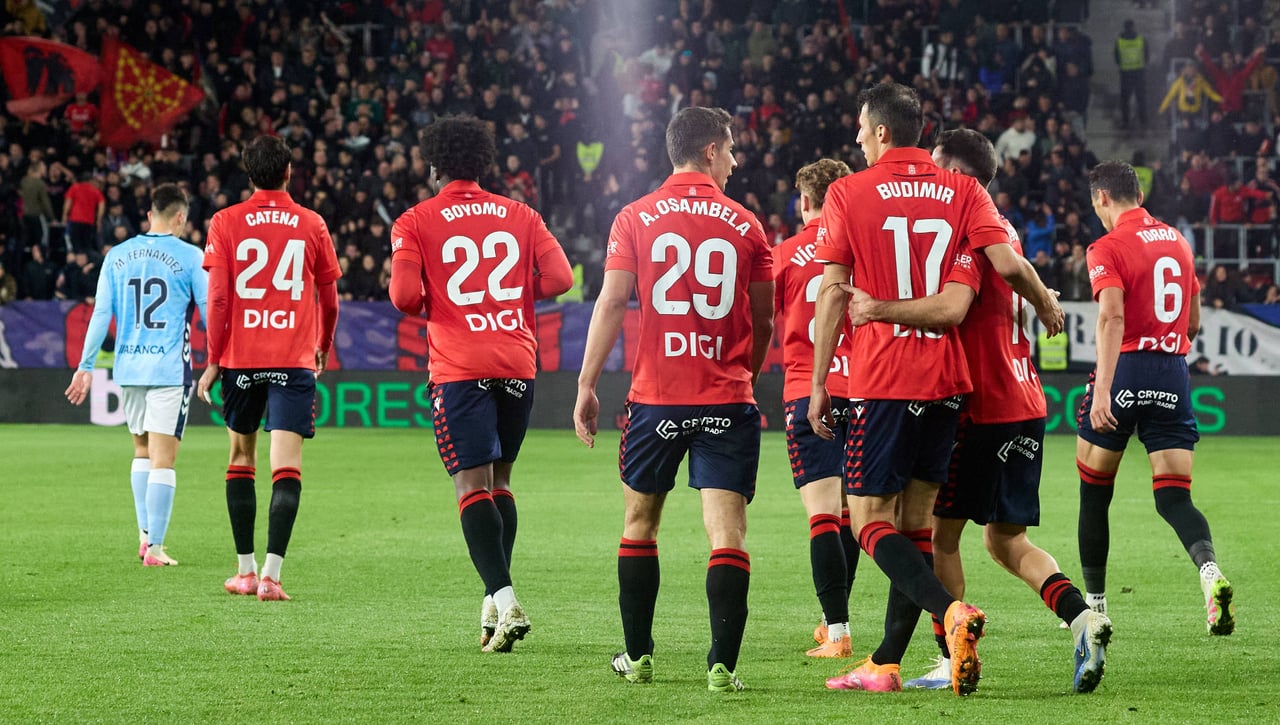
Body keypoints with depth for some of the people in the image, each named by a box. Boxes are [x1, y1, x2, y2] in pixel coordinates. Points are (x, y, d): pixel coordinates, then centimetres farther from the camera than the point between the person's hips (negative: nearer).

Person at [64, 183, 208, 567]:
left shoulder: (117, 256, 7)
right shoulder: (189, 257, -4)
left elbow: (101, 314, 6)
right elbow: (210, 312, -1)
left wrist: (85, 367, 10)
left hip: (128, 368, 4)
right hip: (170, 369, -4)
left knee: (142, 450, 20)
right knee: (163, 457, -3)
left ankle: (145, 533, 15)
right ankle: (154, 547, -5)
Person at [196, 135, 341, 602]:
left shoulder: (226, 223, 0)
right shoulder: (311, 225, 3)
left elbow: (218, 297, -5)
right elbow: (330, 299, 11)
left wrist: (213, 360, 2)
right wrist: (323, 348, 28)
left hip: (240, 357, 1)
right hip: (294, 360, -1)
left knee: (241, 456, 16)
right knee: (286, 465, -6)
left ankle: (246, 569, 18)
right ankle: (271, 573, -19)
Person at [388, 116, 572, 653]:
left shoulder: (415, 222, 1)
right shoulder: (519, 216, 11)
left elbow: (405, 296, -9)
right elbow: (559, 277, 2)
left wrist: (428, 306, 13)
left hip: (459, 367, -4)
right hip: (518, 362, 4)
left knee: (472, 485, -7)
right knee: (499, 481, 16)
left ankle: (504, 600, -23)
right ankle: (494, 604, 15)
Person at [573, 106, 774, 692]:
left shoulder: (635, 218, 2)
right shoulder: (745, 225, 3)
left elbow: (611, 303, -3)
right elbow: (763, 320, 9)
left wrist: (587, 386, 0)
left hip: (655, 398, 1)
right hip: (727, 401, -1)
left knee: (640, 521, 16)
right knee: (727, 530, -3)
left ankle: (637, 655, 21)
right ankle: (722, 664, -11)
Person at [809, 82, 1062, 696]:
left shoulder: (848, 193, -2)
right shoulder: (961, 190, 6)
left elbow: (833, 292, -4)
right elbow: (1006, 262, -5)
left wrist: (819, 384, 0)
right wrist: (1047, 305, 15)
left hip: (881, 380, -4)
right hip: (946, 382, 4)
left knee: (871, 521, -1)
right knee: (916, 521, 11)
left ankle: (952, 611, -26)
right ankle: (887, 664, 11)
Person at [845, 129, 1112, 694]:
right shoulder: (1003, 231, 16)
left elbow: (953, 307, -27)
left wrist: (879, 308, -27)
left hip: (983, 410, -9)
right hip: (1024, 405, 9)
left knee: (941, 531, 1)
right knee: (1005, 539, 13)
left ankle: (952, 660, 2)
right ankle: (1081, 615, -6)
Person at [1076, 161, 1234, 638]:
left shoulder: (1108, 248, -7)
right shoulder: (1177, 241, 14)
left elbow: (1112, 317, -20)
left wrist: (1102, 389, -27)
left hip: (1126, 371, -5)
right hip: (1174, 376, 5)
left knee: (1094, 491, 12)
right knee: (1174, 497, 1)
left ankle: (1094, 603, 19)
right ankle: (1210, 571, -28)